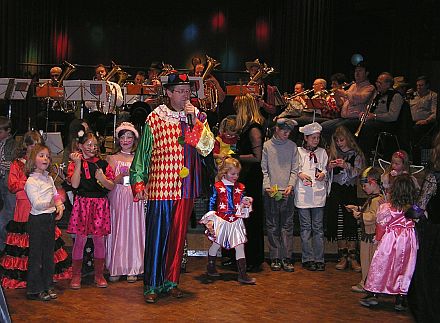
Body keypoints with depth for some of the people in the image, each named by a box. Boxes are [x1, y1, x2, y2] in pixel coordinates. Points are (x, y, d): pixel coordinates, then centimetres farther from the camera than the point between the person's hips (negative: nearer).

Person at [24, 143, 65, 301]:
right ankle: (35, 289, 5)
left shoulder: (49, 178, 13)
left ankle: (47, 286, 22)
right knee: (36, 254, -2)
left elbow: (56, 195, 16)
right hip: (37, 219, -8)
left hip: (50, 218, 8)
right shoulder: (31, 181, -12)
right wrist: (51, 203, -37)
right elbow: (36, 204, -21)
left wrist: (60, 206, -5)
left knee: (49, 253, 13)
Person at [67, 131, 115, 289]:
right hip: (82, 203, -2)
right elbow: (74, 184, -11)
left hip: (100, 204, 2)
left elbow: (111, 186, 5)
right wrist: (78, 164, -10)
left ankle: (99, 274, 17)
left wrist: (102, 179, -14)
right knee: (80, 239, -1)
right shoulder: (74, 164, 3)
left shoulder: (103, 164, 9)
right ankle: (76, 275, 11)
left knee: (99, 240, 5)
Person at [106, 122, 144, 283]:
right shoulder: (112, 158, 8)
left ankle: (132, 269, 6)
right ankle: (116, 268, 8)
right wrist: (119, 179, -16)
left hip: (134, 199, 0)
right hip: (117, 198, 0)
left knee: (133, 231, 0)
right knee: (117, 231, 0)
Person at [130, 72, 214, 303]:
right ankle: (153, 285, 7)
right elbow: (143, 152, 1)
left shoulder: (197, 117, 8)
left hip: (185, 186, 3)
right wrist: (139, 182, -3)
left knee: (178, 234, 10)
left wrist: (194, 121, -11)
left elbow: (207, 148, -3)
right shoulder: (155, 117, 0)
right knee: (157, 234, -2)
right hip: (160, 185, -3)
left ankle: (171, 281, 21)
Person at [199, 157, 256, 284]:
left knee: (240, 246, -3)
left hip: (236, 220, 3)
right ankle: (210, 267, 31)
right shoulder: (217, 186, -4)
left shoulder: (240, 187, 7)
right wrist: (210, 218, -8)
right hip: (221, 220, -3)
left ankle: (242, 274, -3)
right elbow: (212, 202, -2)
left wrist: (247, 202, -8)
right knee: (216, 244, 10)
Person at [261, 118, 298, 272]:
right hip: (271, 192, 0)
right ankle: (275, 258, 8)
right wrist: (267, 186, -7)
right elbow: (264, 169, 5)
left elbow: (294, 169, 6)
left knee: (287, 226, 0)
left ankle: (287, 258, 3)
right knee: (272, 226, 3)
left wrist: (291, 185, -8)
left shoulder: (292, 146, 8)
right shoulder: (267, 146, 5)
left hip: (287, 192, 1)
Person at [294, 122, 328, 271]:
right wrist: (300, 174, -14)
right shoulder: (298, 151, 5)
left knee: (318, 227, 2)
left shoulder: (322, 152, 14)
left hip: (318, 193, 2)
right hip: (303, 193, -2)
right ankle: (307, 259, 6)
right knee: (306, 227, 1)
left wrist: (323, 174, -4)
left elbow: (325, 168, 16)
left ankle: (319, 259, 6)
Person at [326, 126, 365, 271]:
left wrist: (346, 166, -20)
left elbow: (357, 172, -5)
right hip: (336, 192, 2)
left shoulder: (356, 154, 5)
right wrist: (329, 167, -10)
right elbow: (327, 175, 11)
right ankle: (343, 256, 9)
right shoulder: (333, 154, 12)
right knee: (338, 223, 2)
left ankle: (352, 257, -2)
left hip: (351, 192, -2)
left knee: (351, 222, -7)